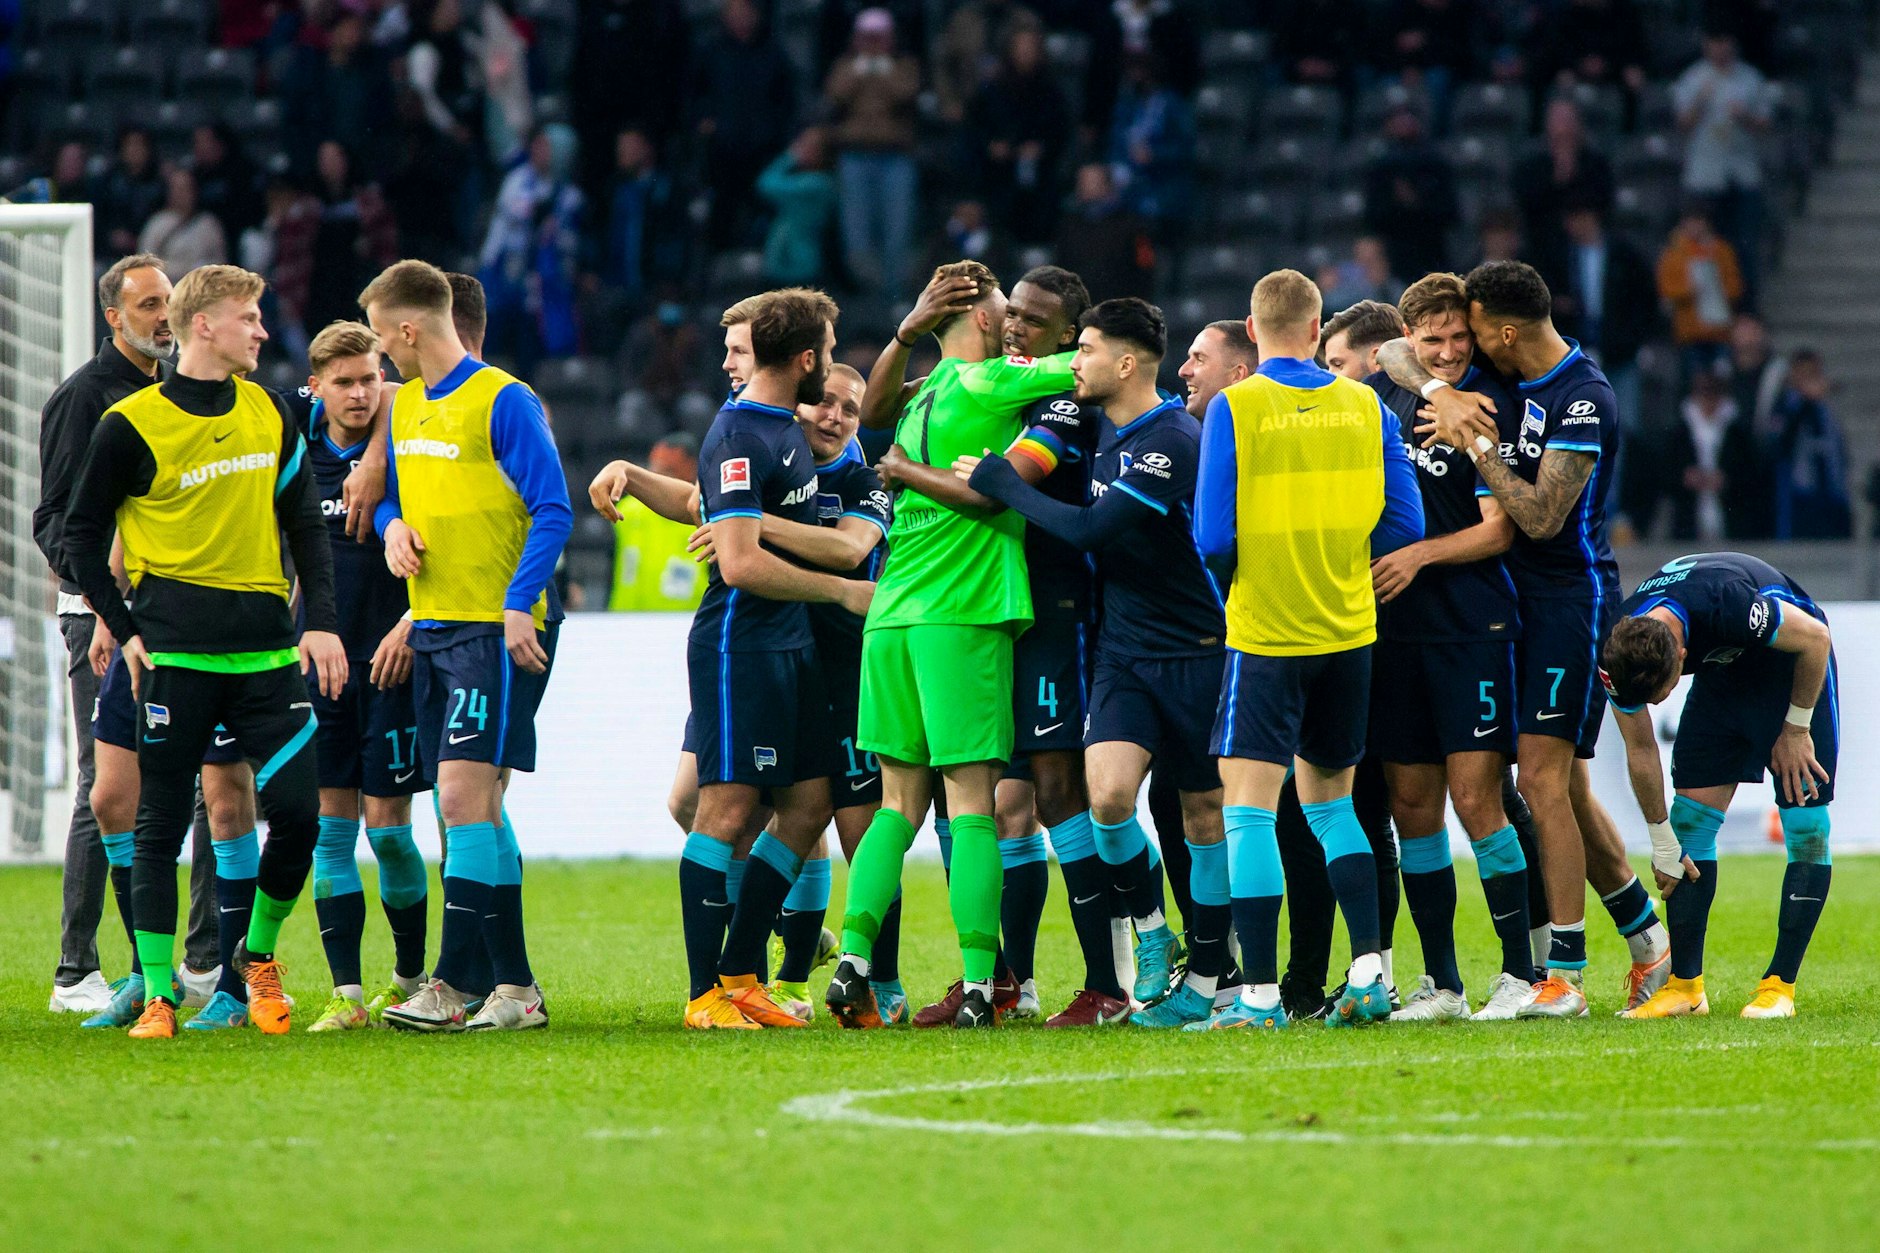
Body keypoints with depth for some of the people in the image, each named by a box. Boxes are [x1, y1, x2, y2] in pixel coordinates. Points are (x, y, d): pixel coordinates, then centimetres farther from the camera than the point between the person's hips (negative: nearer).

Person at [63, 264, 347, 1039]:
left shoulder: (269, 415, 10)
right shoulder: (131, 426, -4)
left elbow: (305, 525, 17)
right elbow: (81, 537, 3)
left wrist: (322, 623, 7)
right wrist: (126, 631, -5)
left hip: (267, 650, 4)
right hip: (176, 655, -4)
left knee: (297, 811, -5)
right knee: (160, 824, -1)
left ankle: (258, 953, 19)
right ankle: (156, 996, 5)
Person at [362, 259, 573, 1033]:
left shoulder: (503, 402, -10)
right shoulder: (406, 405, 14)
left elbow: (552, 512, -12)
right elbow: (391, 494, 26)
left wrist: (519, 605, -21)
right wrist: (393, 525, 3)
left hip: (496, 629, -8)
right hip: (433, 631, 8)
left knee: (463, 796, -15)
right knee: (473, 809, 9)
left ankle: (451, 985, -16)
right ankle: (514, 986, 13)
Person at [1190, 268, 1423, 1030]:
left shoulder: (1233, 409, -8)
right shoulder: (1365, 407, 3)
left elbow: (1214, 540, -11)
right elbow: (1404, 525, 4)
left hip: (1265, 632, -5)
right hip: (1348, 629, 5)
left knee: (1248, 805, -4)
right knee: (1330, 798, 20)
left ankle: (1260, 994, -12)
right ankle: (1368, 972, 11)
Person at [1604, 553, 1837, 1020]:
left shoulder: (1727, 604, -41)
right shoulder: (1620, 651, -23)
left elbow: (1815, 638, -23)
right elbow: (1640, 750, -7)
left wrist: (1796, 731, -15)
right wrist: (1662, 841, -2)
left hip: (1792, 663, -5)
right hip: (1722, 672, 5)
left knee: (1805, 824, -12)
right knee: (1691, 818, -5)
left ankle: (1780, 986, -9)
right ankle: (1685, 984, -1)